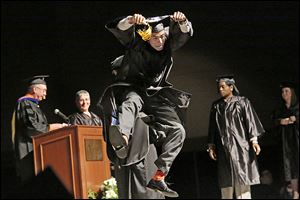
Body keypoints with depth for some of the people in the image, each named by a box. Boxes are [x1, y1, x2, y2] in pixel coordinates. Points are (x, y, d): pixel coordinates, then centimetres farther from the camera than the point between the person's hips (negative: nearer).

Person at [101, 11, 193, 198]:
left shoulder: (168, 43, 0)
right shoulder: (135, 40, -10)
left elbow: (185, 33, -13)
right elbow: (114, 27, -24)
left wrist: (182, 21, -36)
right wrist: (131, 20, -45)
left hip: (155, 94, 4)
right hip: (132, 89, -4)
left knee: (178, 131, -12)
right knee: (131, 103, -41)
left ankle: (157, 177, -17)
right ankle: (122, 139, -75)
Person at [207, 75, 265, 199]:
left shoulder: (242, 102, 3)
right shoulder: (216, 106, 13)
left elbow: (250, 120, -3)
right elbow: (212, 127, 15)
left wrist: (254, 140, -13)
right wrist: (211, 145, 9)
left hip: (240, 145, -3)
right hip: (223, 148, 3)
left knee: (241, 178, -7)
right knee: (226, 184, 1)